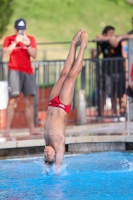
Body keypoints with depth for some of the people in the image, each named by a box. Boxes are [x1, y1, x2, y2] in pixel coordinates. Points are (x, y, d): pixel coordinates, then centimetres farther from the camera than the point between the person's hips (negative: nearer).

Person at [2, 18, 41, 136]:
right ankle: (7, 130, -13)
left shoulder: (31, 39, 12)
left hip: (28, 71, 4)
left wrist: (28, 45, -12)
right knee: (12, 100, -11)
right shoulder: (9, 39, 5)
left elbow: (34, 55, 3)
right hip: (14, 71, -4)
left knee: (30, 100, 3)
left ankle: (32, 128, 8)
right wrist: (15, 42, -14)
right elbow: (5, 54, -9)